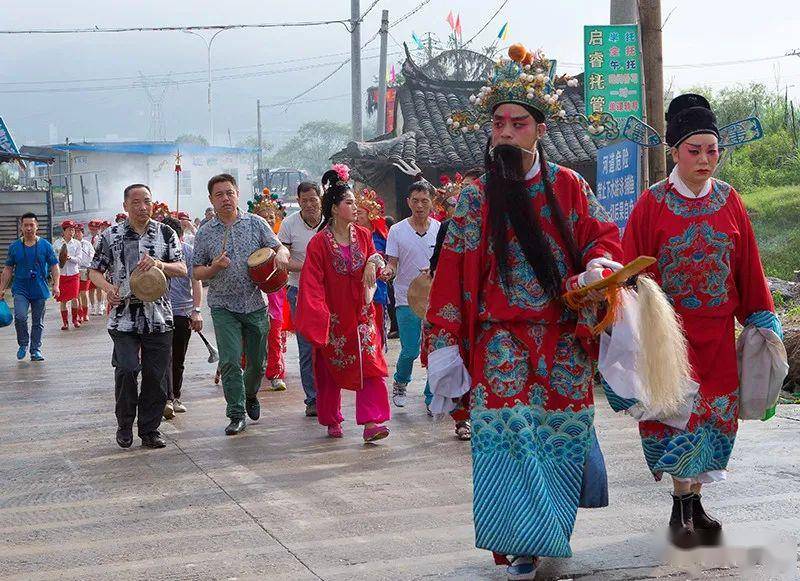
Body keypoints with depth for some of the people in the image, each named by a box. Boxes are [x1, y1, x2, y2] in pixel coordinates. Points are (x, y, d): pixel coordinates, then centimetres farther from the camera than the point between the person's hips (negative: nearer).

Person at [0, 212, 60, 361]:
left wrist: (56, 285, -9)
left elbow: (54, 267, 3)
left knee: (38, 322, 6)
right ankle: (23, 344, 1)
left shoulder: (45, 245, 2)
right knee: (20, 316, -20)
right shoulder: (14, 247, 4)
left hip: (40, 290, 0)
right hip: (21, 289, 0)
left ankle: (36, 350, 18)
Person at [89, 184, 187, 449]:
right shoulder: (111, 235, 4)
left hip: (158, 316, 1)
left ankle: (149, 428, 17)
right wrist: (108, 288, -13)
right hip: (124, 315, -1)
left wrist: (159, 264, -18)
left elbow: (182, 269, 2)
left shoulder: (166, 233, 6)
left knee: (156, 375, 4)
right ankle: (124, 425, 10)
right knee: (126, 370, -10)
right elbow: (95, 271, 8)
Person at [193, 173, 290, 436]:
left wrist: (281, 255, -20)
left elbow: (280, 248, 4)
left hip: (256, 304, 1)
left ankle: (250, 395, 39)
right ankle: (237, 414, -2)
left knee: (258, 362, 11)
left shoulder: (256, 223, 4)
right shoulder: (205, 233, 3)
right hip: (224, 307, -1)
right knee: (230, 362, -11)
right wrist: (215, 267, -15)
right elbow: (196, 272, 6)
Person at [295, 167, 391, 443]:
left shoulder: (363, 235, 3)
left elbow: (375, 258, 15)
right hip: (334, 316, -3)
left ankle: (370, 423, -13)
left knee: (369, 365, -9)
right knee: (331, 369, 9)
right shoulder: (319, 243, -11)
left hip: (361, 313, 3)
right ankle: (332, 421, 26)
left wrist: (373, 262, -9)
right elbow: (312, 284, -13)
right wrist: (318, 316, -20)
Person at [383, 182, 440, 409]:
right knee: (410, 350, -5)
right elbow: (393, 264, 0)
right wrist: (387, 271, -23)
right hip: (407, 299, -2)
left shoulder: (440, 230, 4)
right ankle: (400, 382, 26)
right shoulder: (397, 231, -1)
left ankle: (432, 398, 13)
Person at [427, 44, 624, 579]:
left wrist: (598, 265, -18)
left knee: (560, 434, 4)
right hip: (502, 345, -1)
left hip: (564, 344, 1)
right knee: (508, 439, -9)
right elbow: (452, 272, 1)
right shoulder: (476, 199, 2)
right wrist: (445, 340, -4)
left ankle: (548, 532, 22)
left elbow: (604, 235, 6)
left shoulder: (569, 187, 4)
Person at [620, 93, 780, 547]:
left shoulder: (729, 201, 4)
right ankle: (683, 508, 4)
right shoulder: (652, 204, -6)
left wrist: (762, 319, 9)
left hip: (717, 330, 3)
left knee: (714, 414, 6)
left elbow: (749, 267, 9)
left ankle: (694, 500, 19)